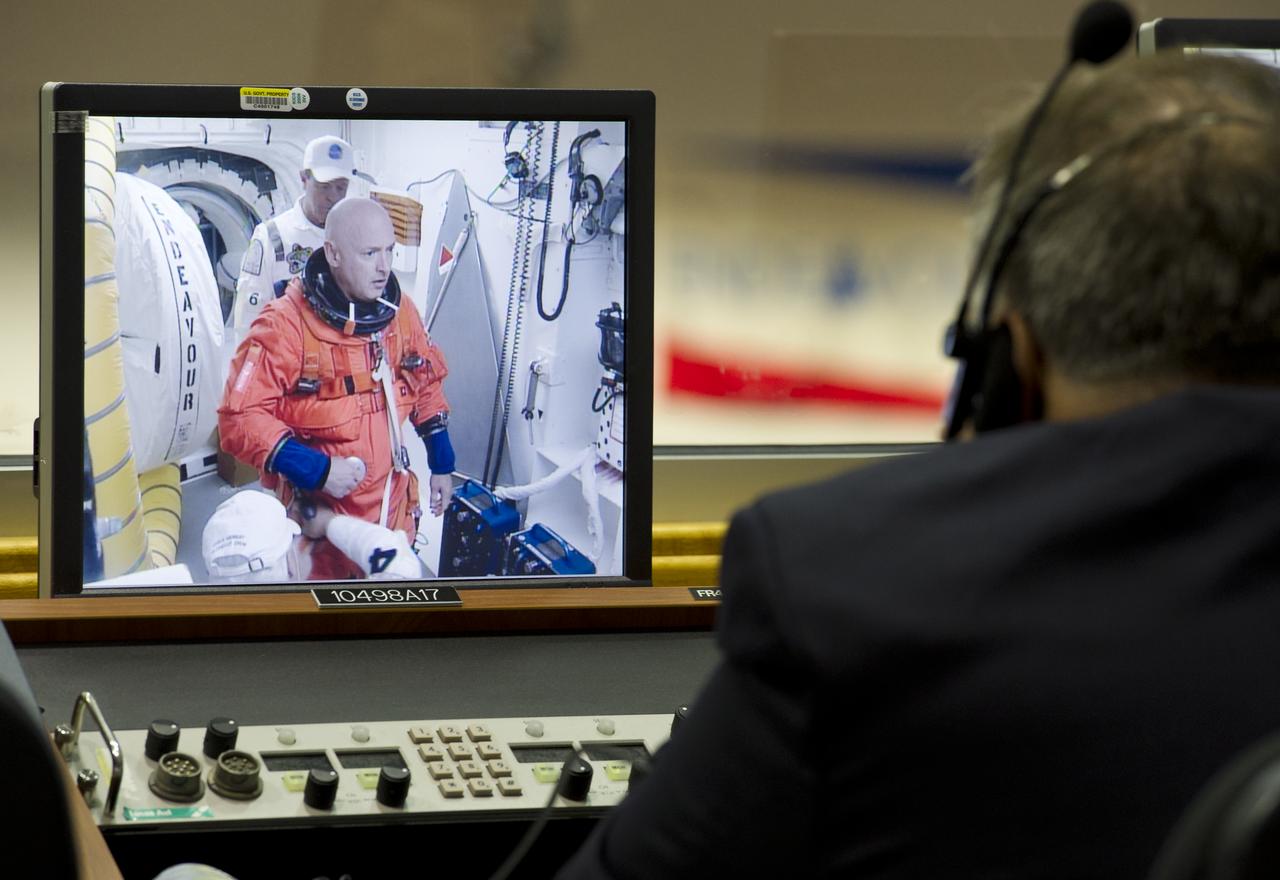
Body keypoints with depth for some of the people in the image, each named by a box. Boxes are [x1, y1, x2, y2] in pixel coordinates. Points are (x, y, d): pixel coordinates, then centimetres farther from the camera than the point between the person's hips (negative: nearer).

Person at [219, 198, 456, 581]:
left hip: (393, 511, 5)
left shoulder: (400, 312, 2)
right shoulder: (285, 326, -18)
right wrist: (317, 471, -25)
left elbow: (427, 386, 18)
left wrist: (441, 464, 17)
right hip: (319, 517, -5)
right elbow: (240, 417, -20)